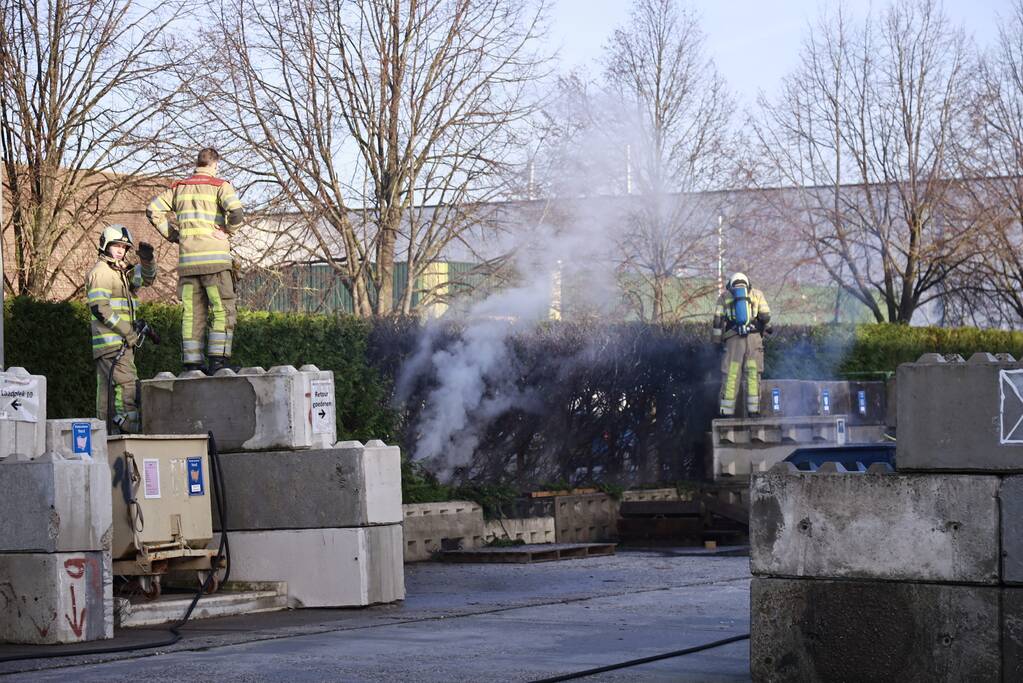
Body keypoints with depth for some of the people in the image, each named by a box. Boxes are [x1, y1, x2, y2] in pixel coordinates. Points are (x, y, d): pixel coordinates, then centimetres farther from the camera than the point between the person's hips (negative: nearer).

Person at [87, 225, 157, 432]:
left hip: (123, 342, 10)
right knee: (126, 386, -17)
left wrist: (146, 259, -9)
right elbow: (100, 309, -15)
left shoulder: (122, 271, 21)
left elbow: (146, 277, 12)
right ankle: (129, 431, -23)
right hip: (112, 342, -10)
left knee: (107, 390, 9)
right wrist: (128, 332, -15)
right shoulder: (100, 272, -7)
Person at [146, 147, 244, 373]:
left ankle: (192, 363, 3)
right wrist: (228, 232, 1)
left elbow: (153, 210, 8)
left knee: (192, 312, 6)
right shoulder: (219, 185, 0)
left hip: (187, 260, 5)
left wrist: (174, 235, 11)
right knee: (223, 310, -2)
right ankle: (217, 360, -12)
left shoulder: (179, 187, 15)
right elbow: (236, 212, -17)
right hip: (215, 257, -5)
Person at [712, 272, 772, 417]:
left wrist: (718, 340, 15)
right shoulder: (756, 294, 15)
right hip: (754, 338, 0)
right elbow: (765, 316, 6)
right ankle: (753, 410, -1)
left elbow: (718, 320, 8)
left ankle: (727, 411, 0)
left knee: (730, 376, 1)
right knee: (753, 374, 4)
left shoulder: (725, 296, 16)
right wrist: (767, 327, 27)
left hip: (733, 340, 0)